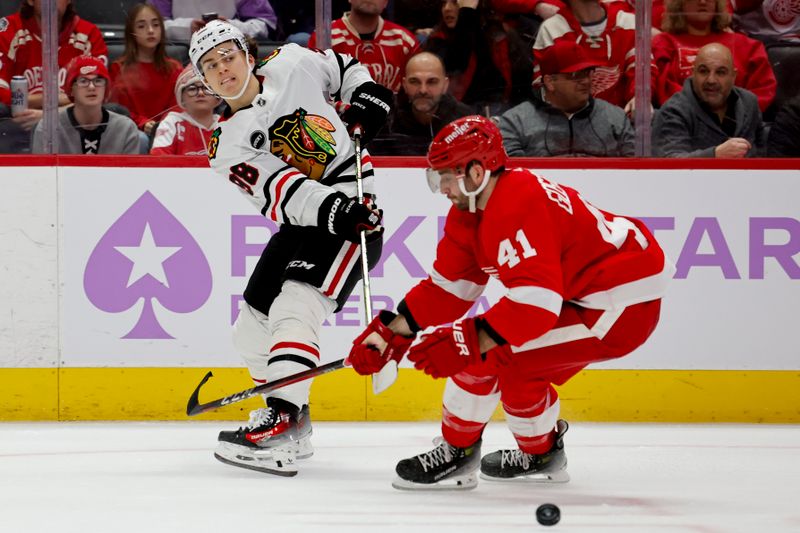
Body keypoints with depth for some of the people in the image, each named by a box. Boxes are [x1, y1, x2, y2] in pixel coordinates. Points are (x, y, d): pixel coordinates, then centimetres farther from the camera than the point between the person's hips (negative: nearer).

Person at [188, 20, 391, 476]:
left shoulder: (291, 64, -3)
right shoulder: (227, 144, -1)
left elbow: (343, 69, 19)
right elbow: (281, 191, -17)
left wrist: (368, 98, 0)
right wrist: (333, 211, -32)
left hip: (354, 208, -6)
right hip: (301, 223, 6)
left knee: (294, 309, -23)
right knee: (253, 326, 7)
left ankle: (282, 423, -35)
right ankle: (296, 429, 24)